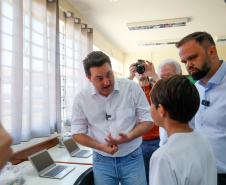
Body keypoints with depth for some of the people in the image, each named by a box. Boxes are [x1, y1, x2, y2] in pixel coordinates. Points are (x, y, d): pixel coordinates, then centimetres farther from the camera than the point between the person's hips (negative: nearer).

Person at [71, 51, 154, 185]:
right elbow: (77, 133, 0)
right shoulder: (81, 98, -7)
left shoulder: (132, 88, -10)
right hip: (102, 161, 1)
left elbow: (148, 120, -3)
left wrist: (128, 137, -19)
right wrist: (101, 146, -14)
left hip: (132, 159, 0)